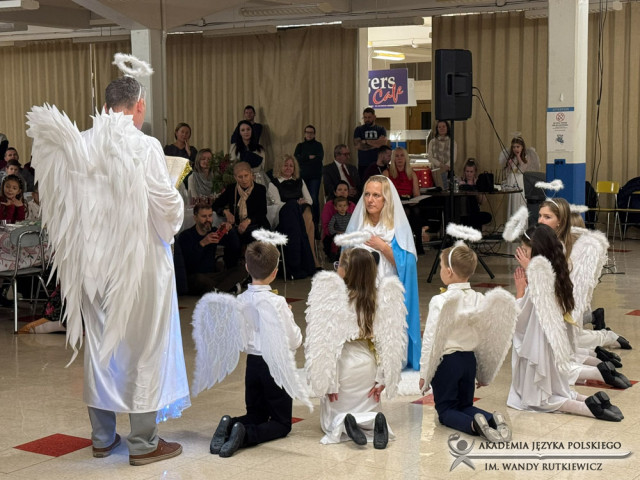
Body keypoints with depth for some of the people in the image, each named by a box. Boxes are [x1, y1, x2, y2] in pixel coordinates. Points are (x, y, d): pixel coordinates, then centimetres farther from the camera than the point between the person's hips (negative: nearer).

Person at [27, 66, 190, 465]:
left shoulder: (78, 146, -2)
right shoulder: (144, 147, -15)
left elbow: (65, 206, 2)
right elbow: (167, 205, -14)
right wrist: (176, 211, 7)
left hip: (92, 262, 5)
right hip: (138, 261, -5)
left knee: (99, 344, 15)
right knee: (142, 346, 5)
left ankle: (102, 436, 25)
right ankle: (144, 442, 11)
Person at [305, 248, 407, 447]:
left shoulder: (333, 296, -17)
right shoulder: (380, 298, -7)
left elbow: (325, 340, -15)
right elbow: (389, 340, -3)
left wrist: (328, 379, -8)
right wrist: (383, 378, 4)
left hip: (342, 364, -3)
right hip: (368, 363, 3)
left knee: (330, 420, 17)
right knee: (368, 409, 22)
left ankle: (342, 424, -19)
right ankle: (374, 422, -14)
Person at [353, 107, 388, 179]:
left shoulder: (381, 129, 11)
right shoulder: (359, 129, 10)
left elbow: (383, 142, -7)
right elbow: (358, 146, -5)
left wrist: (366, 141, -4)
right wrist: (375, 144, -4)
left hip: (377, 164, 0)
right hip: (363, 165, 0)